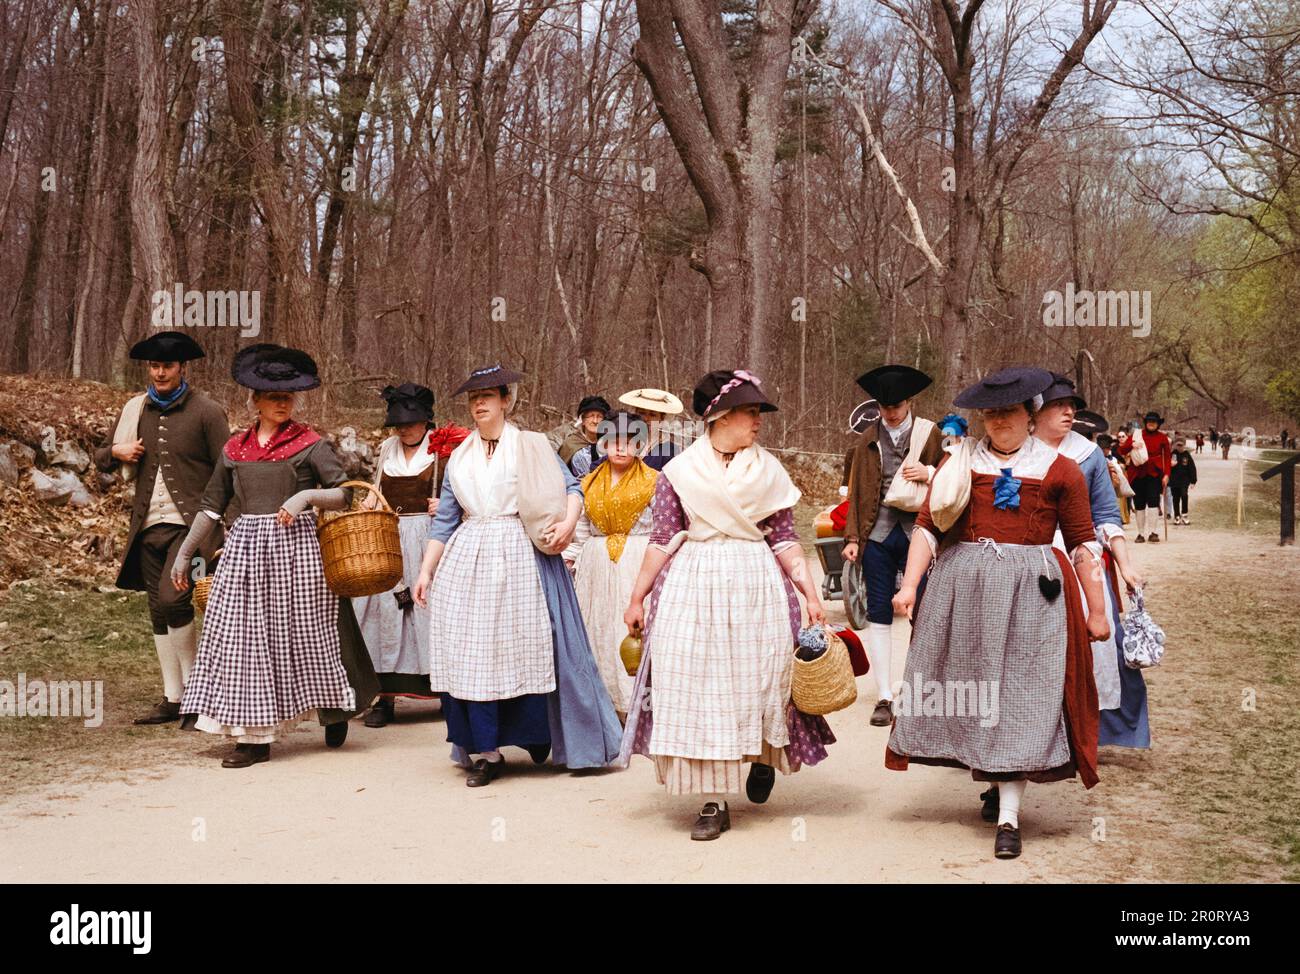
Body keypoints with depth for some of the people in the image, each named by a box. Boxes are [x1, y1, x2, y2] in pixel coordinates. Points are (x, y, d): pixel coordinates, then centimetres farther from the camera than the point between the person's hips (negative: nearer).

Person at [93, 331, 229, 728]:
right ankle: (173, 698, 17)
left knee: (173, 598, -20)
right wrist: (117, 451, -1)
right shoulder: (136, 410, 12)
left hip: (190, 523, -6)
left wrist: (228, 533, -12)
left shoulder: (207, 412, -3)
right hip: (149, 525, 6)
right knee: (159, 612, 8)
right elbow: (102, 456, 23)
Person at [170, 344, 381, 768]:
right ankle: (255, 735, 6)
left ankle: (335, 711, 27)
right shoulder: (235, 448, 10)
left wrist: (306, 496, -20)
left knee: (304, 632, 3)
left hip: (295, 544, -3)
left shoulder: (309, 443, -1)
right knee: (245, 636, -1)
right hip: (246, 546, 3)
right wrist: (184, 553, 16)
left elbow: (345, 494, -4)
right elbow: (212, 506, 16)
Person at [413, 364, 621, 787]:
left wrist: (568, 522, -17)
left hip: (522, 558, -3)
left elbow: (571, 486, 2)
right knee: (473, 652, -1)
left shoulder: (531, 446, 5)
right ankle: (483, 751, 3)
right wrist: (426, 571, 10)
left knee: (526, 648, -3)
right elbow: (444, 522, 15)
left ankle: (538, 737, 11)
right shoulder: (459, 458, 15)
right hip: (468, 562, 3)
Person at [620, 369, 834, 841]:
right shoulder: (678, 471, 2)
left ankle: (765, 755, 34)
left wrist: (811, 593, -2)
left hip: (758, 588, 1)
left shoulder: (769, 470, 6)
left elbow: (784, 540, 5)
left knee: (758, 678, 1)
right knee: (698, 686, -3)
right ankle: (714, 801, 4)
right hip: (694, 589, -1)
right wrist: (637, 597, 2)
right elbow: (661, 541, 4)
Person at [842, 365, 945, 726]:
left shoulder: (929, 434, 5)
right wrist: (853, 537, 3)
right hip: (877, 534, 2)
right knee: (878, 614, 2)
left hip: (916, 533, -2)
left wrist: (928, 474, -13)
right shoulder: (869, 439, 10)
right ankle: (884, 697, 6)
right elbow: (857, 490, 10)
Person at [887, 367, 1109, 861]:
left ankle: (1009, 815, -1)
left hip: (1030, 595, -2)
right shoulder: (959, 463, 7)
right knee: (968, 688, 7)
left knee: (1018, 695, -4)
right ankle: (994, 779, 26)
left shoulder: (1060, 470, 4)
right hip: (962, 588, 2)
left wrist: (1096, 611, 7)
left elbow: (1082, 543, 6)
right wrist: (910, 584, -6)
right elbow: (928, 525, 4)